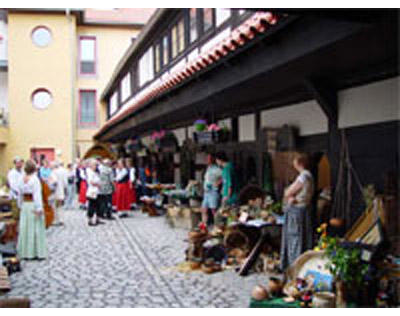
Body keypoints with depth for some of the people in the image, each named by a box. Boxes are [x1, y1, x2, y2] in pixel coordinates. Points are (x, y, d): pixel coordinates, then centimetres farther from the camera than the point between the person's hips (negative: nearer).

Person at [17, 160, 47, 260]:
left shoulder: (21, 179, 2)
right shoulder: (35, 179, -15)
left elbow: (20, 194, 7)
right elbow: (37, 195, -17)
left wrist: (21, 205, 16)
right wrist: (39, 208, -16)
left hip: (25, 205, 6)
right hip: (34, 205, -6)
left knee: (25, 229, 12)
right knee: (36, 229, 2)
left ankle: (25, 253, 19)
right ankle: (38, 253, 6)